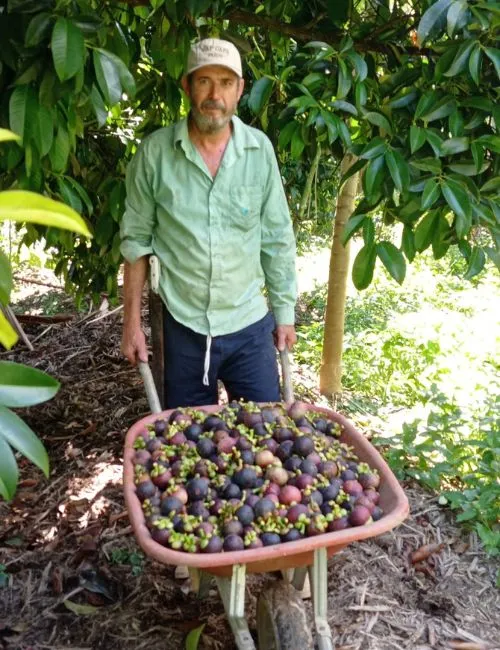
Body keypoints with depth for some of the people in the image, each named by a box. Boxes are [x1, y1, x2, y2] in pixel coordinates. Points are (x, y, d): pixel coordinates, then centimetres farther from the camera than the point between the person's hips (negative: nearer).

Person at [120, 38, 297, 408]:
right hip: (183, 326, -1)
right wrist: (132, 322, -2)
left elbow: (277, 238, 2)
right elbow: (137, 239, -1)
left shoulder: (260, 149, -3)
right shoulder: (155, 152, -7)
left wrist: (285, 313, 4)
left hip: (250, 325, 1)